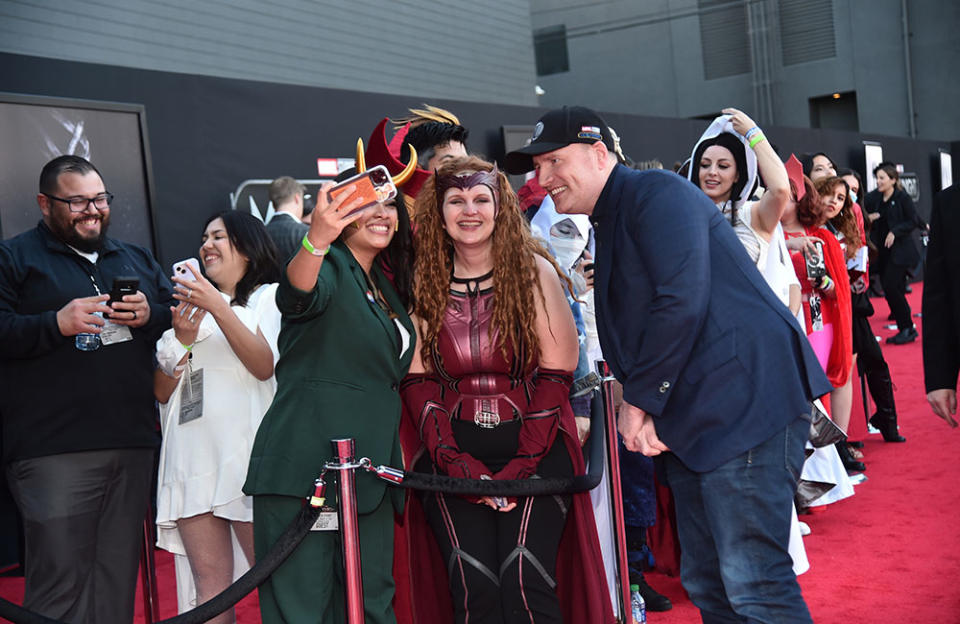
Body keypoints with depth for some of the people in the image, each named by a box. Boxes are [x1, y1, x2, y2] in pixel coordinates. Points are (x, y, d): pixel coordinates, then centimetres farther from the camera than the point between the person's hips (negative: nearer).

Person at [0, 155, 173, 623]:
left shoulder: (137, 260, 21)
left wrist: (149, 315, -1)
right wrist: (56, 324, -17)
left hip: (133, 445, 5)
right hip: (54, 454, -5)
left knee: (118, 580, 10)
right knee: (61, 584, -6)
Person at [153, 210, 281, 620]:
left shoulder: (269, 295, 12)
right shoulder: (189, 305, 25)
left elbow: (265, 365, -7)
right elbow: (162, 391, 18)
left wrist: (219, 308, -12)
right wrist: (182, 340, 1)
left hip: (246, 446, -4)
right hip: (192, 456, 4)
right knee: (210, 582, -2)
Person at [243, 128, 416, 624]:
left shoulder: (387, 286, 18)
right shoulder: (329, 266, -6)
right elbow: (297, 294, -30)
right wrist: (316, 241, -49)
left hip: (370, 470, 8)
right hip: (303, 468, -8)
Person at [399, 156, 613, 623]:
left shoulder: (534, 271, 1)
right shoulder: (424, 283, 7)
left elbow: (556, 373, -3)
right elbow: (418, 383, 3)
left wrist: (522, 466, -12)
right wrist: (458, 464, -10)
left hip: (534, 448, -1)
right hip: (452, 454, 2)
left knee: (525, 580, -19)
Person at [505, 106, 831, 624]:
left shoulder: (656, 193, -8)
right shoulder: (608, 226, 21)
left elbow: (681, 303, -21)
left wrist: (640, 401, -12)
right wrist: (642, 410, 0)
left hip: (744, 404, -10)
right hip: (688, 421, 10)